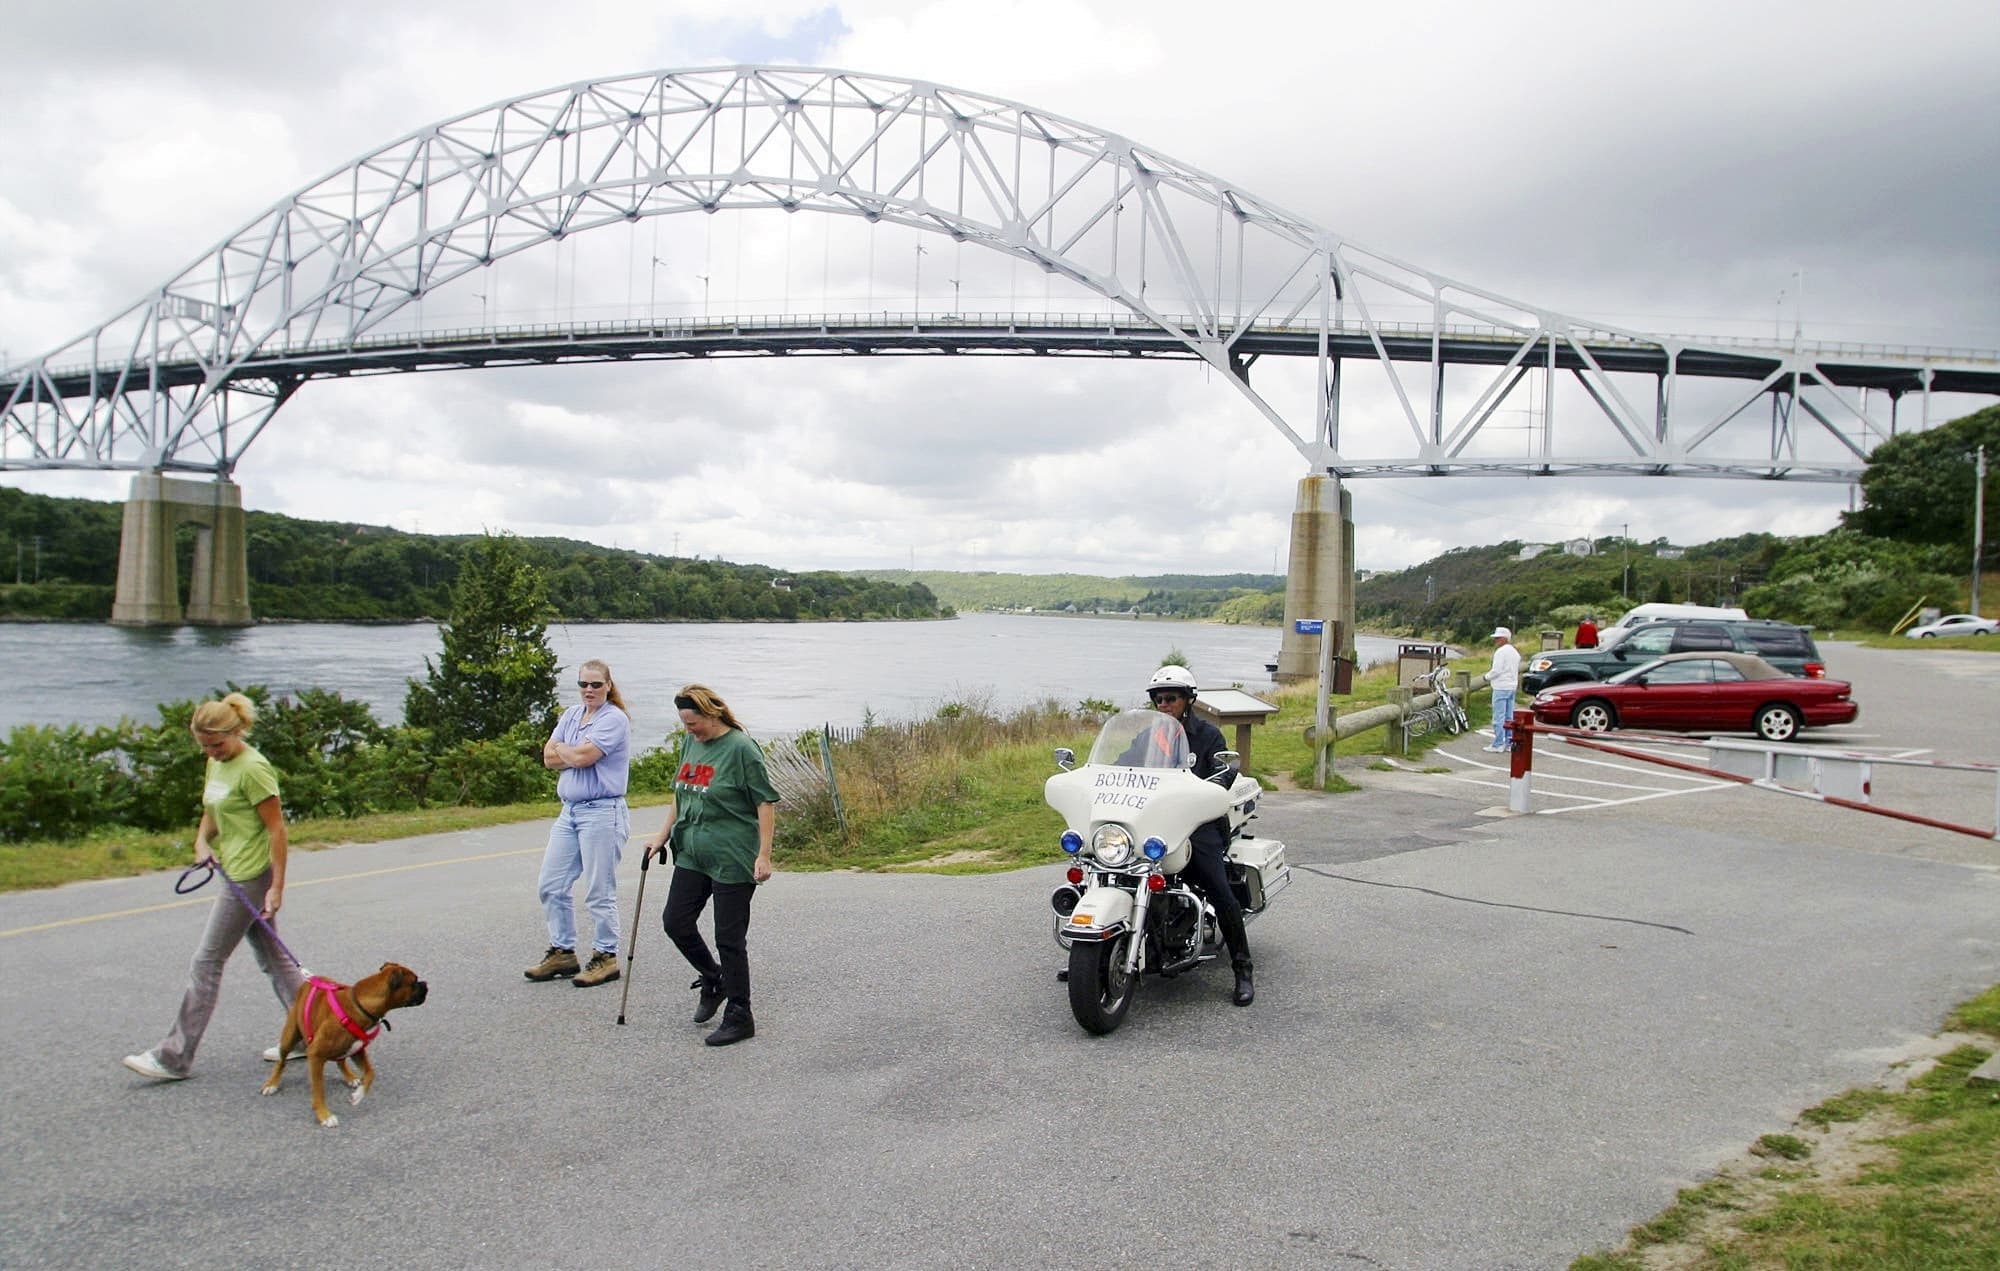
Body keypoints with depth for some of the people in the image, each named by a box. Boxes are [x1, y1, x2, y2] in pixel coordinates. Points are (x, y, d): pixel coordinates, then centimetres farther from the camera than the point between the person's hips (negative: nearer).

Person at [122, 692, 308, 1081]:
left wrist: (277, 887, -19)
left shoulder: (253, 768, -18)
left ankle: (175, 1057, 7)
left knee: (206, 962, -2)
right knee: (272, 957, 13)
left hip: (251, 877, -9)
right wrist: (202, 841, -1)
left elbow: (276, 828, -18)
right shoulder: (215, 765, 10)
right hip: (235, 874, 9)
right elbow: (212, 813, 21)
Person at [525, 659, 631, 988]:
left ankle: (605, 957, 8)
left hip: (602, 812, -8)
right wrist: (576, 754, -7)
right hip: (569, 811, 8)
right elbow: (549, 758, 8)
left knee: (599, 892, -3)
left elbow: (583, 756, -19)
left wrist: (563, 749, 1)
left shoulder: (614, 719, -9)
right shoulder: (571, 715, 14)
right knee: (550, 886, 11)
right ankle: (562, 952, 21)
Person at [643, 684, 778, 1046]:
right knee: (675, 921, 9)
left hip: (733, 860, -8)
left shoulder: (741, 748, -15)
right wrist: (663, 834, 19)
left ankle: (739, 1017, 11)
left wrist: (764, 855, -17)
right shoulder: (691, 743, 8)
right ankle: (712, 979, 34)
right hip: (692, 854, 8)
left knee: (730, 939, -1)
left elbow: (766, 803, -14)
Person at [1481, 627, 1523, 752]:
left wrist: (1486, 677, -1)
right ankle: (1509, 743, 13)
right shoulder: (1515, 652, 16)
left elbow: (1496, 670, -19)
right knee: (1509, 717, 11)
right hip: (1512, 687, 9)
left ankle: (1498, 745, -8)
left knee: (1499, 717, -7)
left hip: (1501, 688, -9)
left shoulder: (1501, 651, -13)